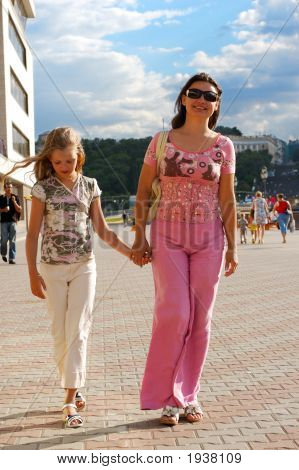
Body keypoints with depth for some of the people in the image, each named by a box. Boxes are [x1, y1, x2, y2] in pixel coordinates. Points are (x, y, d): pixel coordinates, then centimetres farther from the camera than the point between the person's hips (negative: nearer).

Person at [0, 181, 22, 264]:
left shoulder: (15, 197, 5)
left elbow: (19, 210, 2)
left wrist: (14, 201, -10)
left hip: (13, 221, 0)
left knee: (12, 241, -4)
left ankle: (12, 259, -3)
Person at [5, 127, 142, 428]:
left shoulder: (90, 186, 2)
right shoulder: (43, 188, -3)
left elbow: (102, 230, 7)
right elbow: (33, 234, -1)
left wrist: (129, 251, -5)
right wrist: (33, 273, -6)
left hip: (83, 267, 0)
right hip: (53, 268, 0)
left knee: (77, 332, -6)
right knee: (60, 332, 6)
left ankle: (70, 400, -5)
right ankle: (74, 387, 23)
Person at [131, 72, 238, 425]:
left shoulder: (223, 146, 4)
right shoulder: (161, 141, 2)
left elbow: (228, 201, 5)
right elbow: (143, 192, 5)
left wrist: (232, 247, 2)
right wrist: (139, 237, -3)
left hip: (208, 238, 2)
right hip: (168, 236, -1)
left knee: (200, 319, 5)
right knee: (174, 314, -8)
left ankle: (188, 395, 18)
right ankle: (167, 397, 8)